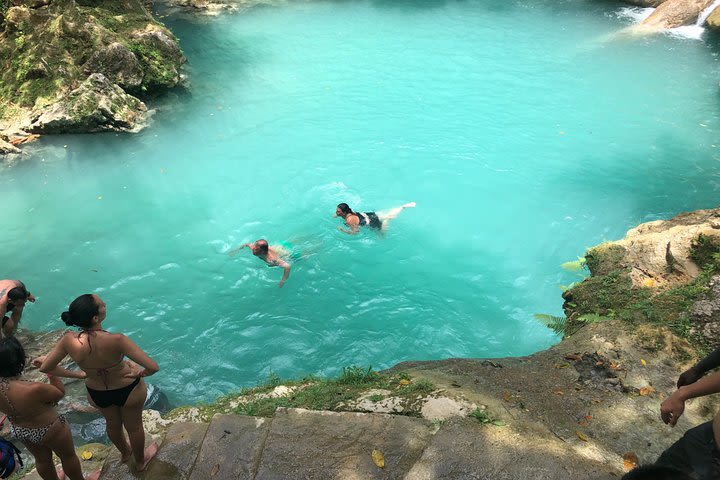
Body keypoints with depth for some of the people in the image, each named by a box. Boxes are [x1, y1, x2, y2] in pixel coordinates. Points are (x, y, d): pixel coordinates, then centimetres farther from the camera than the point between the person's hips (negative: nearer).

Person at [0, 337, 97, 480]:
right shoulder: (34, 390, -42)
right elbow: (60, 393, -21)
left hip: (19, 431, 6)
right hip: (49, 431, -6)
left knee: (42, 460, 32)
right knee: (68, 456, 23)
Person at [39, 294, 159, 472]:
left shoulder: (70, 341, -29)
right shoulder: (116, 340, -40)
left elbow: (45, 367, -12)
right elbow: (153, 367, -41)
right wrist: (142, 373, -18)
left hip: (97, 394, 4)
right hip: (130, 390, -3)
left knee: (112, 423, 34)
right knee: (134, 426, 27)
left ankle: (125, 452, 63)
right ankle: (140, 461, 54)